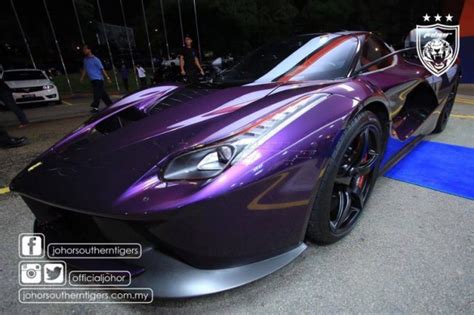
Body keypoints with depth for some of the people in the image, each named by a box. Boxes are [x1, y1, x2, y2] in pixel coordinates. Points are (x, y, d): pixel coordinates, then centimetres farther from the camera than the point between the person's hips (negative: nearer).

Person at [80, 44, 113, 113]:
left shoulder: (95, 59, -6)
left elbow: (102, 68, -9)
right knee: (103, 94, 9)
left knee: (97, 93, -10)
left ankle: (95, 107, -11)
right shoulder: (85, 60, 14)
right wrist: (82, 77, 16)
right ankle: (110, 104, 16)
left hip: (98, 79, -7)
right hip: (92, 79, 7)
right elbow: (84, 69, 21)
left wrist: (107, 77, -14)